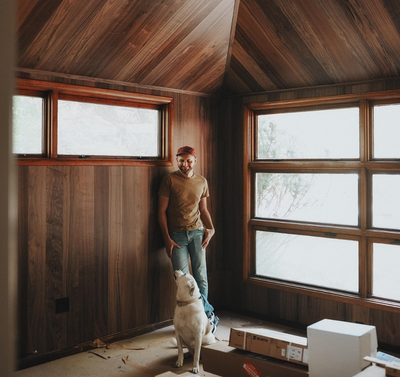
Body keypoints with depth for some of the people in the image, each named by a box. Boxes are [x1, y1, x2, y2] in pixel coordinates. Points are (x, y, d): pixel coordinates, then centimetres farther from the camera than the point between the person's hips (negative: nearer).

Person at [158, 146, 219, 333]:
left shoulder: (202, 181, 10)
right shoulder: (169, 179, -2)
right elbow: (162, 211, -2)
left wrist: (210, 228, 2)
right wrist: (167, 238, -8)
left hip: (197, 232, 2)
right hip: (176, 235, -2)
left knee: (201, 277, -1)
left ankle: (203, 316, 15)